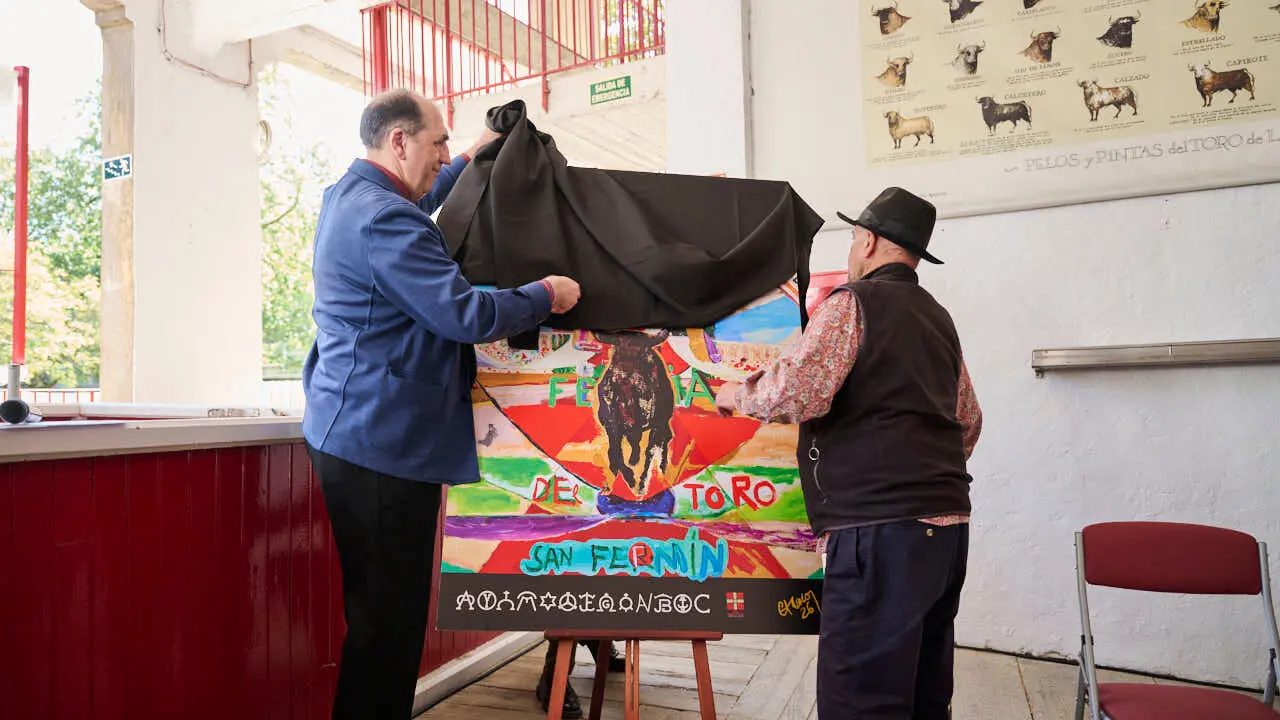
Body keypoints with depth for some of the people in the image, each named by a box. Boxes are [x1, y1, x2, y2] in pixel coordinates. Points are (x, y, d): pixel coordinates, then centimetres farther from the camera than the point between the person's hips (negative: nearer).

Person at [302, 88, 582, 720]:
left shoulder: (346, 197, 15)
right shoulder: (384, 218, -18)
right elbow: (467, 314, -22)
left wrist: (470, 161, 42)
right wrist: (546, 295, -6)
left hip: (353, 430, 11)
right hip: (384, 440, -11)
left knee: (382, 612, 18)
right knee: (386, 620, -3)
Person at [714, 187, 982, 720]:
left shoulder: (852, 302, -6)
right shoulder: (937, 316, 19)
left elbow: (795, 392, -19)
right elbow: (969, 420, 23)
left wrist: (738, 394, 0)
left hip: (881, 525, -9)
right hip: (948, 520, 9)